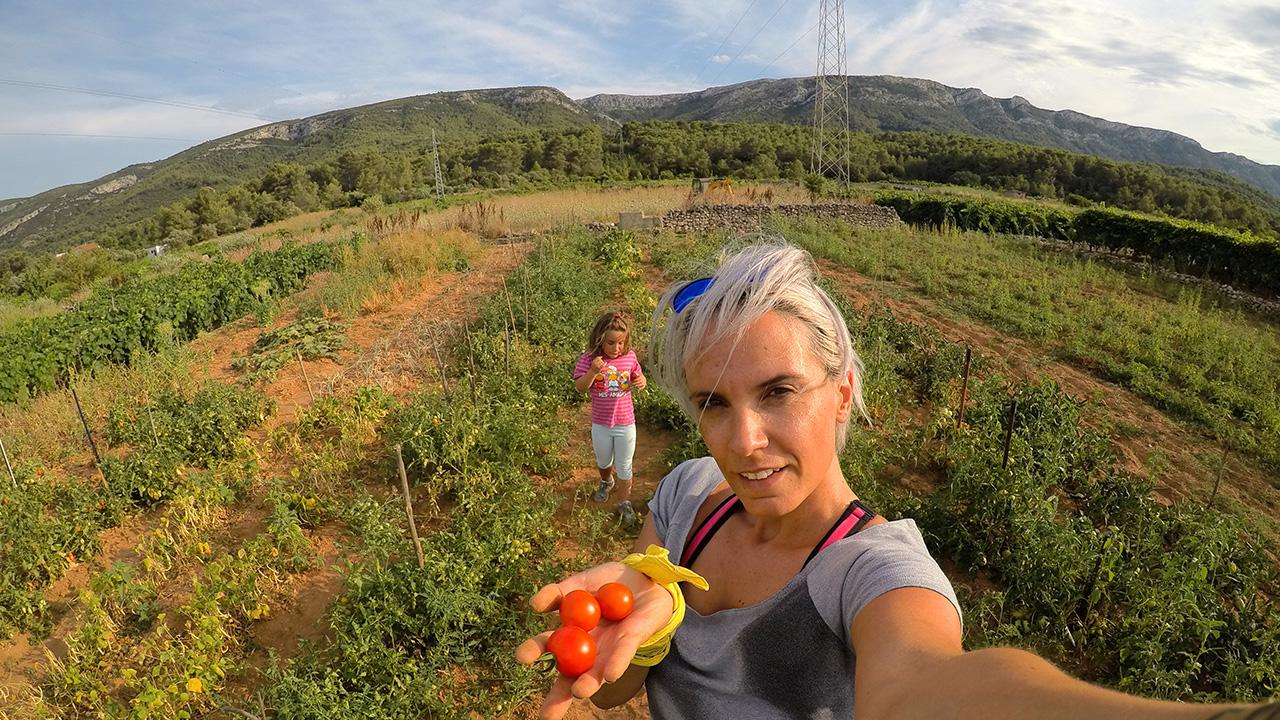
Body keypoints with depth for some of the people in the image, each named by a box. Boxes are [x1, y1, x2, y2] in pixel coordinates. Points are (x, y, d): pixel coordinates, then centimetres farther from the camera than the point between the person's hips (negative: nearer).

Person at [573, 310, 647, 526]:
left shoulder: (629, 357, -11)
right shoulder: (588, 359, -16)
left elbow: (639, 377, 4)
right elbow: (580, 387, -17)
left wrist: (641, 381, -20)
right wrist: (593, 371, -34)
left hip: (626, 422, 0)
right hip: (600, 423, 0)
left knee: (624, 465, 12)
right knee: (603, 460, 25)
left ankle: (625, 501, 32)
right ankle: (606, 482, 56)